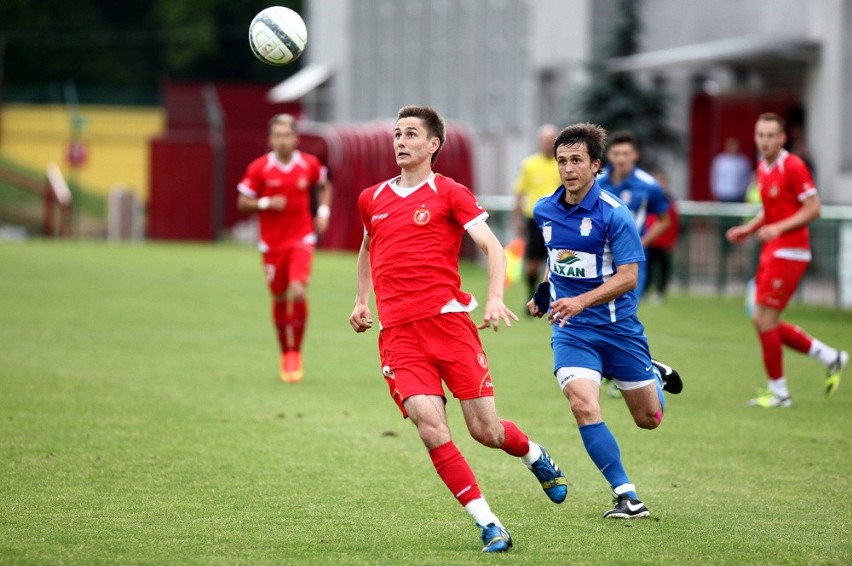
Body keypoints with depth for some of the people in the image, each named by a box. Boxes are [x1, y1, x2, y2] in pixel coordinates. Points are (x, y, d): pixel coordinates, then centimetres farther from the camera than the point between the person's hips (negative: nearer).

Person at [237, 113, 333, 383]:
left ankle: (296, 353, -2)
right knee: (279, 299, 9)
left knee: (298, 292, -19)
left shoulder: (309, 164, -1)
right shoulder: (259, 168, -6)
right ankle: (285, 353, 30)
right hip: (272, 243, 1)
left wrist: (323, 210, 3)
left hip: (302, 239, -1)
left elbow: (324, 186, 19)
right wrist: (266, 203, -19)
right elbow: (242, 203, -2)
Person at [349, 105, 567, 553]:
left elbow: (492, 246, -6)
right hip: (398, 333, 3)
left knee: (485, 431, -1)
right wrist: (361, 301, 23)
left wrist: (495, 298, -23)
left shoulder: (449, 193, 2)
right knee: (431, 428, -17)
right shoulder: (372, 200, 16)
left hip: (448, 321, -3)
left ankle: (536, 456, 36)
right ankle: (488, 525, -10)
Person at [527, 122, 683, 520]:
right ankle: (627, 497, -14)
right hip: (570, 329, 3)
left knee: (648, 418, 9)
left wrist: (581, 301, -32)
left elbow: (628, 276, -21)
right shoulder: (544, 211, 1)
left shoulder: (614, 213, -16)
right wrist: (546, 292, 10)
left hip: (618, 326, -3)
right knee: (583, 405, -22)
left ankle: (655, 378, 46)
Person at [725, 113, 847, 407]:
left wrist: (779, 228, -24)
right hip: (771, 252, 9)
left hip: (788, 253, -9)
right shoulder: (763, 168, 12)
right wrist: (748, 229, 10)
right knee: (764, 321, 9)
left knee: (765, 319, -9)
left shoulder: (793, 166, -14)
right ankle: (830, 357, 21)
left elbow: (813, 208, -16)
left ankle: (778, 391, 3)